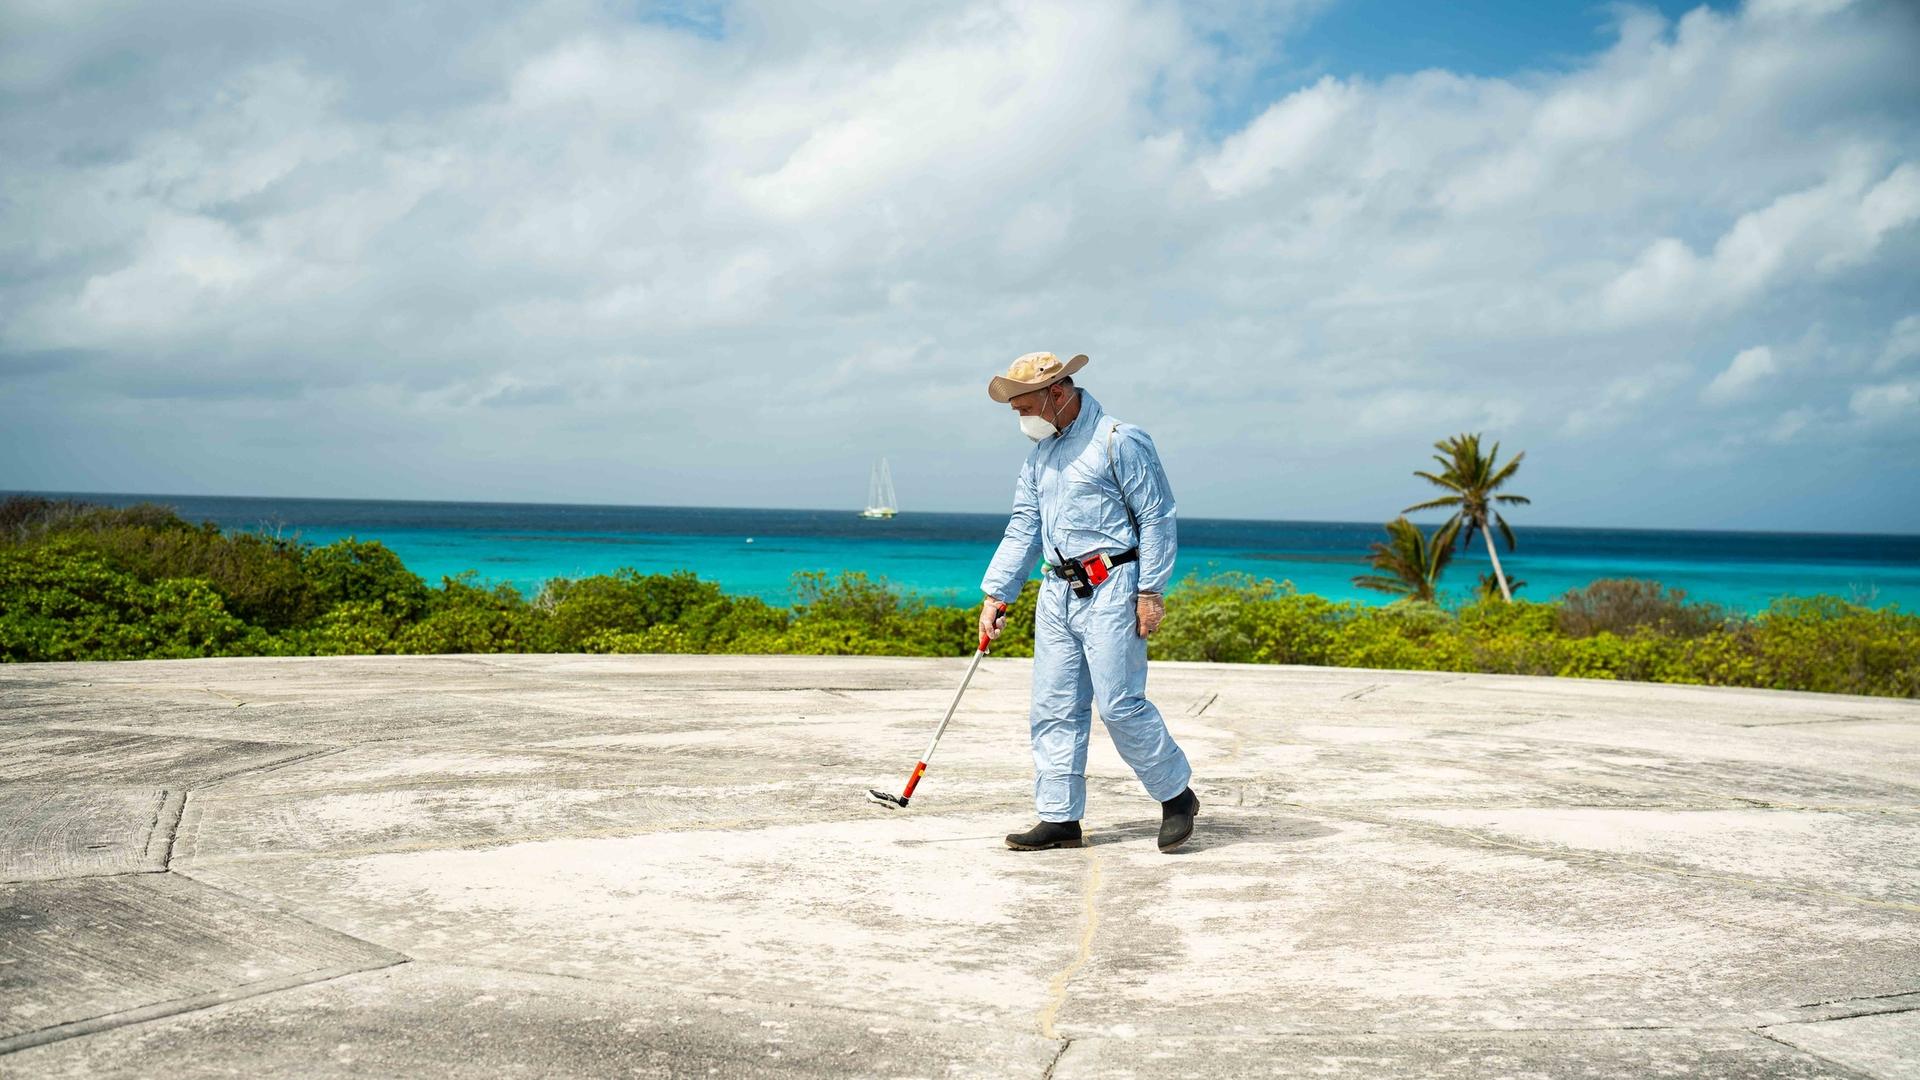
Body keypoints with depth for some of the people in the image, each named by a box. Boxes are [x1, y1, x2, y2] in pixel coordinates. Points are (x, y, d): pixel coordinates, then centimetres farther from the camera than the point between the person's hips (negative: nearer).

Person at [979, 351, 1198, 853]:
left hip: (1111, 590, -7)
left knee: (1120, 703, -9)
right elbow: (1023, 527, 16)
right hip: (1057, 591, 7)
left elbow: (1157, 518, -8)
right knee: (1053, 709, 4)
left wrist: (1151, 590, -13)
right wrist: (995, 594, 10)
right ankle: (1060, 818, 10)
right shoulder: (1040, 451, 16)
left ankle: (1177, 796, 10)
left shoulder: (1120, 441, -8)